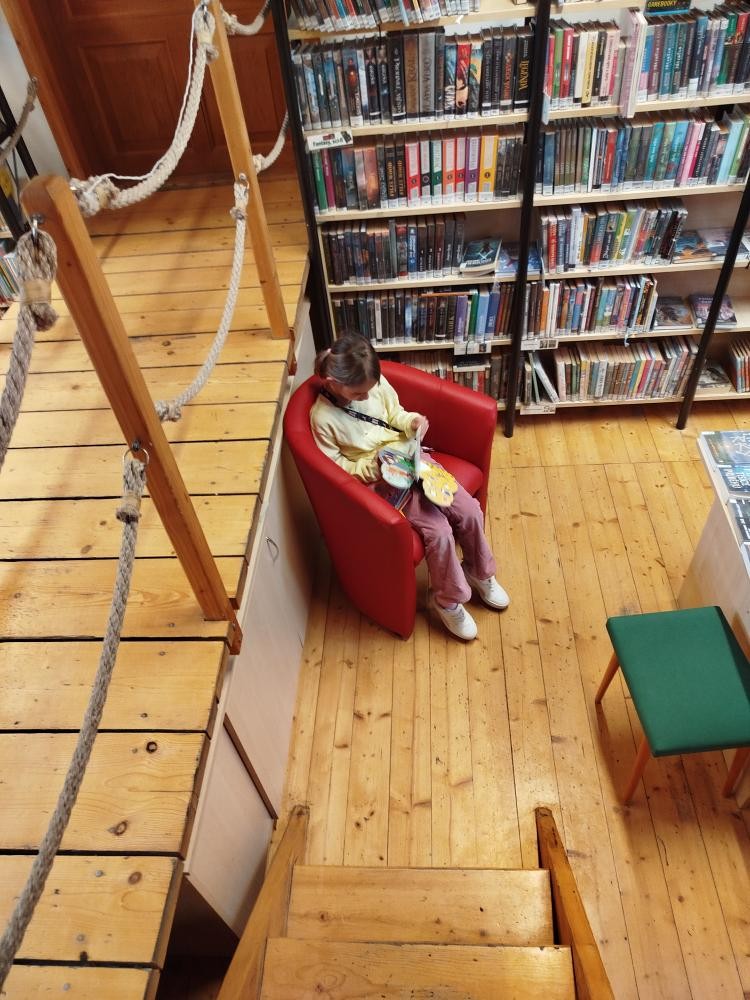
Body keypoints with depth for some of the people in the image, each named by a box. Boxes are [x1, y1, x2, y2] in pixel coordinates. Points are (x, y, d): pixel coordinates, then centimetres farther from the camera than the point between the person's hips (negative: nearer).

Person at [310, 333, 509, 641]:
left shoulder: (376, 383, -5)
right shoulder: (322, 417, -18)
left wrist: (411, 421, -8)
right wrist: (369, 468, -24)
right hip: (379, 481, -5)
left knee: (470, 511, -5)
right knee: (439, 531, -20)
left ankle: (479, 572, 23)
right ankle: (447, 600, 5)